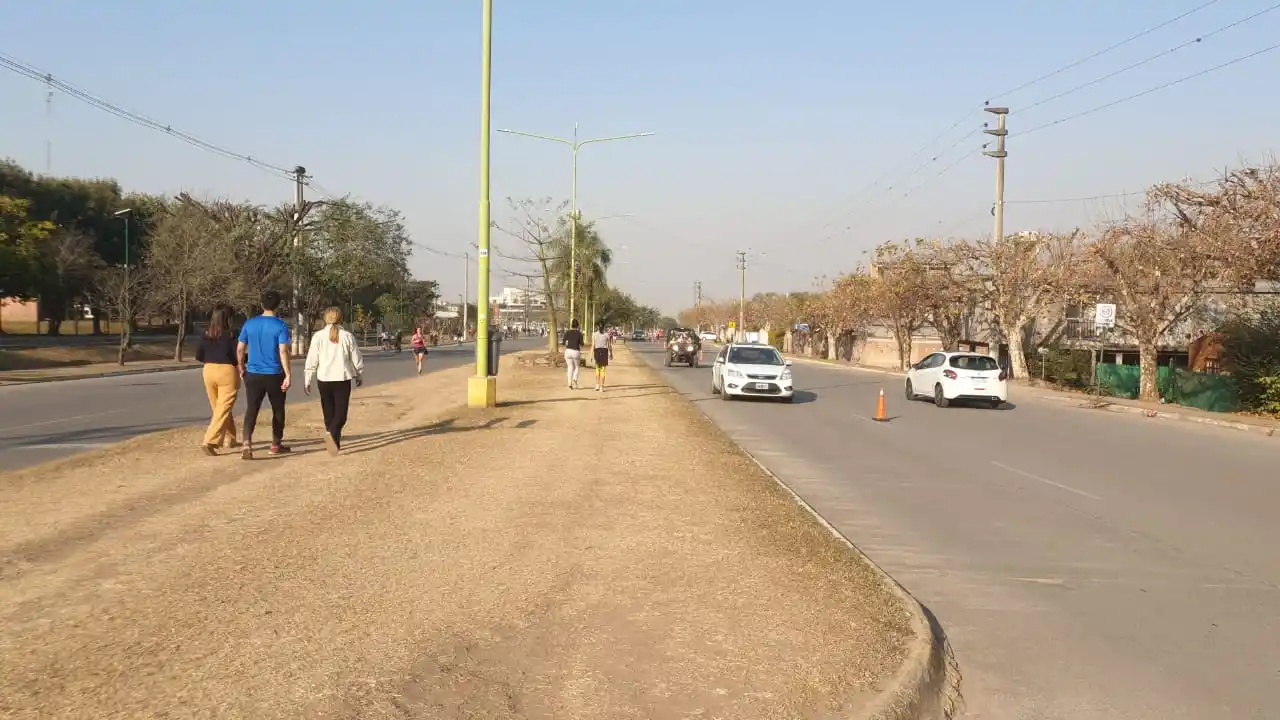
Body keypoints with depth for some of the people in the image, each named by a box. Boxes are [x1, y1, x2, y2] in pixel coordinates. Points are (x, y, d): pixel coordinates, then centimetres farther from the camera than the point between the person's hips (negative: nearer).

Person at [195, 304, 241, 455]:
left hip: (209, 372, 6)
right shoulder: (230, 336, -12)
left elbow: (198, 356, 6)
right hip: (227, 372, -6)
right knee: (223, 410, -4)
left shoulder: (205, 335, 3)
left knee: (218, 408, 18)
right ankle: (209, 441, -16)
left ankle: (229, 439, 29)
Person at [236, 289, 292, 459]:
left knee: (251, 410, -1)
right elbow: (283, 352, -17)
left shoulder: (250, 324, 3)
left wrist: (242, 367, 21)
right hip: (274, 375, -2)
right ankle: (276, 444, 26)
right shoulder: (280, 326, -8)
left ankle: (247, 444, -19)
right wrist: (288, 375, -16)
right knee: (278, 410, 15)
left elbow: (240, 349, 6)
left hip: (253, 375, 2)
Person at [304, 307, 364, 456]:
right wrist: (360, 376, 21)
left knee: (329, 412, 15)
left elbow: (311, 360, -2)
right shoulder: (348, 336, -1)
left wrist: (308, 381, 5)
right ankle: (332, 433, -27)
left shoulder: (318, 336, -2)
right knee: (340, 413, 1)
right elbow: (357, 360, 5)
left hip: (324, 379, 1)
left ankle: (333, 440, 22)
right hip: (342, 379, -1)